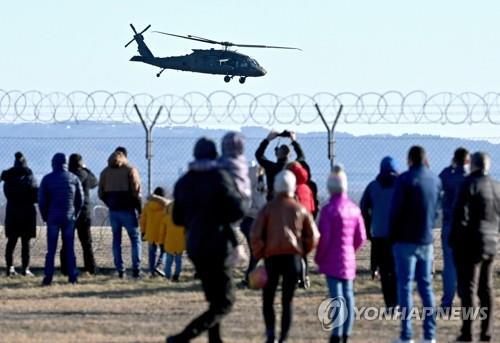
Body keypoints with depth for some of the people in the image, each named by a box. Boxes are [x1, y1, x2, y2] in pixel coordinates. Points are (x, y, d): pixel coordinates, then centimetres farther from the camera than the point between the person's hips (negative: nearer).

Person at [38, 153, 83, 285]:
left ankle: (48, 277, -4)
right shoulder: (73, 178, 2)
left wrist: (45, 216, 10)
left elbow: (42, 200, -1)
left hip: (53, 218, -1)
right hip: (69, 218, 1)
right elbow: (80, 200, 4)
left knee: (51, 249, 1)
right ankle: (72, 277, 3)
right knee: (70, 248, 6)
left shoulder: (47, 179, -2)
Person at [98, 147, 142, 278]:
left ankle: (120, 270, 4)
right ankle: (136, 269, -7)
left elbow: (101, 193, 7)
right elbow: (136, 192, -10)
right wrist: (139, 209, -2)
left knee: (116, 239, 9)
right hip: (128, 209, -3)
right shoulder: (130, 170, -5)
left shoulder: (105, 172, 8)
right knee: (135, 239, 3)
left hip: (113, 211, 3)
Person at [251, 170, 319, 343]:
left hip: (272, 257, -1)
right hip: (293, 257, 1)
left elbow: (255, 234, -7)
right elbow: (313, 236, 4)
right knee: (287, 300, 6)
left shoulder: (269, 208, 1)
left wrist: (259, 254, 4)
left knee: (268, 298, 9)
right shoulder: (300, 209, 7)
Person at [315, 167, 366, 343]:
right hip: (349, 259, 6)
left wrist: (318, 257, 0)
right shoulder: (354, 209, 4)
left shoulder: (328, 209, -13)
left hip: (332, 260, -6)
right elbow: (361, 237, 7)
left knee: (337, 296, -8)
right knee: (348, 295, 12)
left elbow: (324, 238, -14)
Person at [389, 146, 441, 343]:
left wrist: (392, 236, -2)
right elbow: (436, 210, 12)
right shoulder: (435, 181, 6)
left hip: (406, 240, -5)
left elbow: (396, 210, -11)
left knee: (405, 286, -2)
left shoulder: (405, 179, -13)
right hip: (426, 241, 5)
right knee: (426, 286, 11)